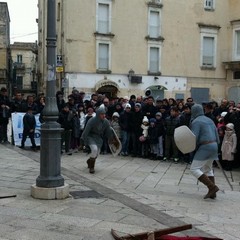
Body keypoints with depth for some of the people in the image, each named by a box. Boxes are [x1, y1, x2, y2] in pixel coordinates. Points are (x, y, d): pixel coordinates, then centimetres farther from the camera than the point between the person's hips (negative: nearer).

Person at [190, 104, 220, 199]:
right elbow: (216, 135, 16)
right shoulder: (209, 120, 17)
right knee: (208, 169, 18)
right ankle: (212, 193, 15)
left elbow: (194, 138, -15)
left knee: (194, 169, -6)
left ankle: (212, 187, -14)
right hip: (214, 145, 9)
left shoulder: (196, 122, -9)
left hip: (205, 147, -9)